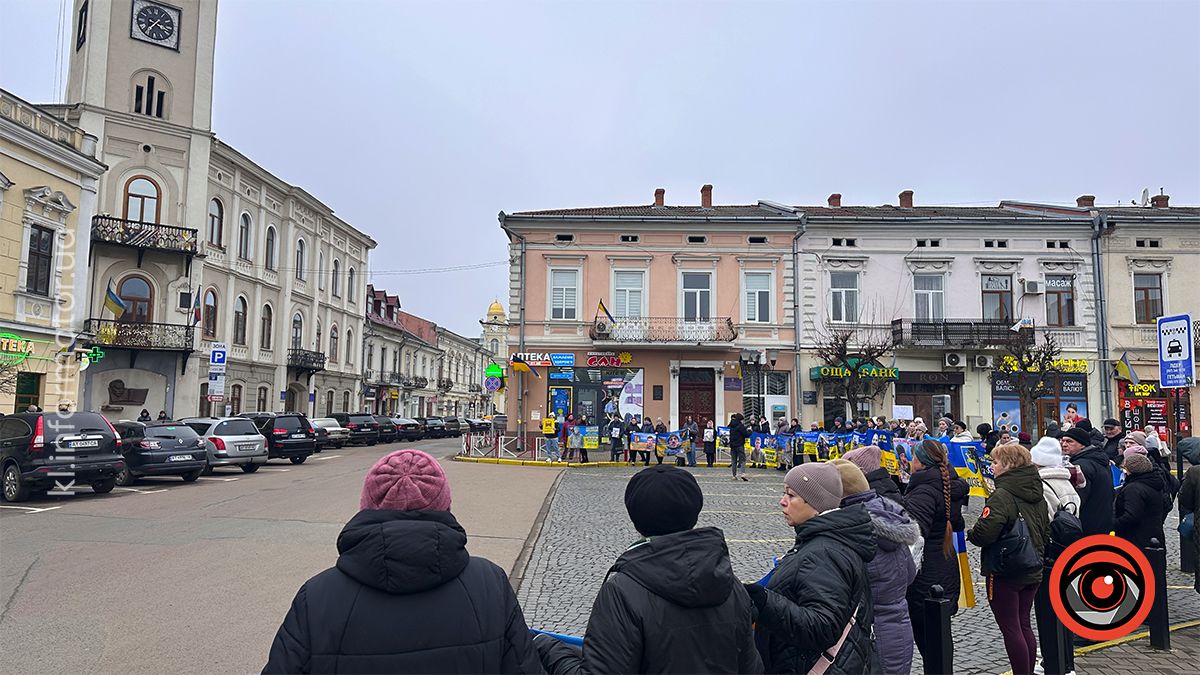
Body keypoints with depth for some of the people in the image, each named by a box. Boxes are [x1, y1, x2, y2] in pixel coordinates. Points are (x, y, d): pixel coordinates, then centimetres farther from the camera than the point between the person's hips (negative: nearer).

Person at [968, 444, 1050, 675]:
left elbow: (984, 532, -29)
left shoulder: (1002, 496, -20)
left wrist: (970, 534, -9)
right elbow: (1046, 531, 15)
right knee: (1024, 625, 18)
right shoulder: (1037, 495, 7)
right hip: (1032, 571, 8)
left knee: (1010, 628, 2)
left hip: (1004, 573, -8)